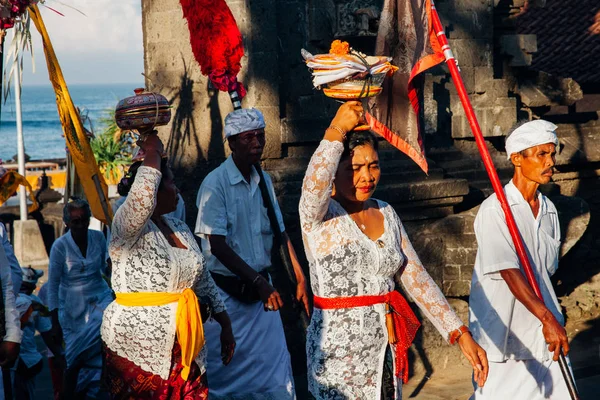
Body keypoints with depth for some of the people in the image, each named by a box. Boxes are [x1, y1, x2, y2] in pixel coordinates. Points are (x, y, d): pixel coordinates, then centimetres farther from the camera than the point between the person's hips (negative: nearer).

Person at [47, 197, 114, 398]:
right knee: (75, 357, -1)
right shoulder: (60, 246, -12)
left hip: (99, 296, 3)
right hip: (73, 306, -2)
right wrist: (55, 322, -9)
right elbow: (52, 285, -9)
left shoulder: (98, 237, -4)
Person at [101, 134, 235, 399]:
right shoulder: (128, 225, -12)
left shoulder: (180, 228, 11)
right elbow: (142, 198, -35)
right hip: (138, 348, -7)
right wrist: (153, 153, -21)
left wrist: (225, 325, 16)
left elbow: (204, 280, 18)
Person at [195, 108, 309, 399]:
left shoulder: (264, 181, 6)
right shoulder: (215, 184, -14)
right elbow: (217, 245, -18)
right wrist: (259, 281, -24)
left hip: (259, 289, 6)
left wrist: (300, 278, 8)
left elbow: (280, 232, 12)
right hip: (227, 291, -6)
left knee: (275, 367, 8)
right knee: (225, 374, 5)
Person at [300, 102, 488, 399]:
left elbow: (417, 279, 5)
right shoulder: (319, 213, -8)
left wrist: (460, 333, -3)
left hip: (387, 349, 6)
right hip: (339, 353, -6)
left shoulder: (386, 214, 9)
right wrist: (337, 130, -25)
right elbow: (315, 184, -34)